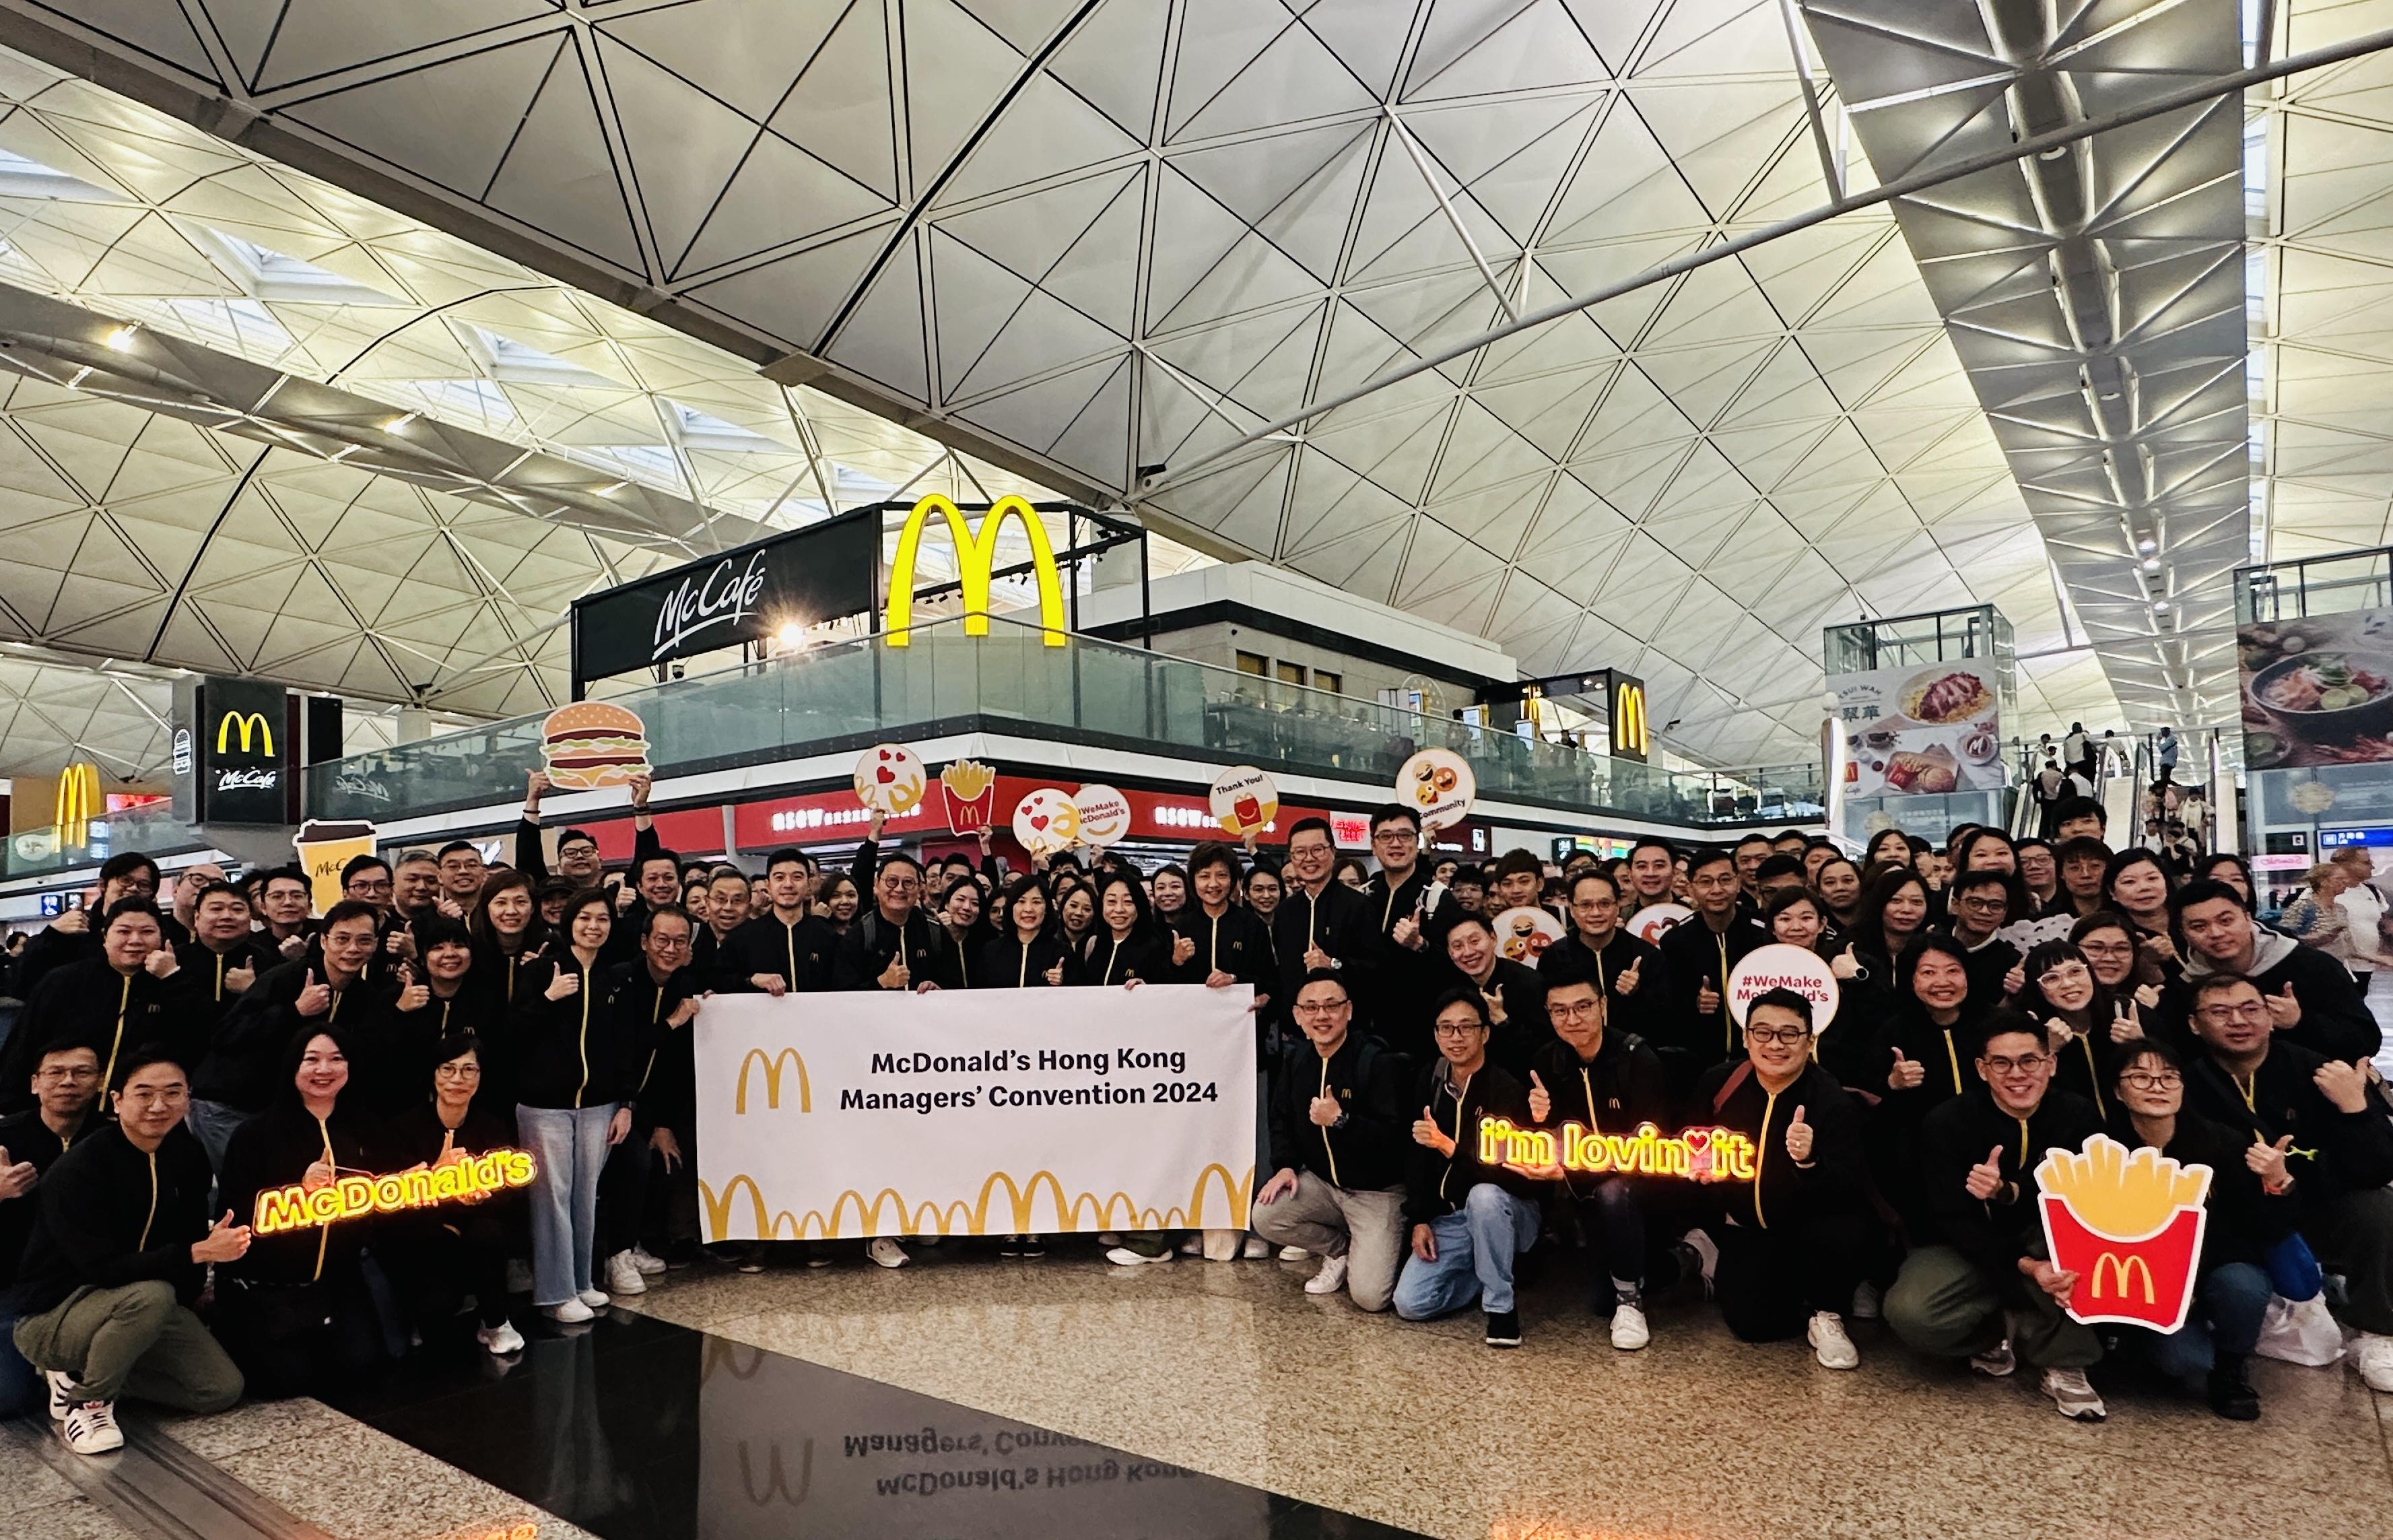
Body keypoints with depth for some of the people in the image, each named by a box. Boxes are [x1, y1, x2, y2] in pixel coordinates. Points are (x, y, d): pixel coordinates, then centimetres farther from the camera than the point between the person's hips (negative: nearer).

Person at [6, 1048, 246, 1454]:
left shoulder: (187, 1155, -3)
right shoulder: (77, 1170, -23)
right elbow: (102, 1268, -29)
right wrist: (197, 1252, -35)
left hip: (145, 1306, 6)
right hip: (50, 1317, -6)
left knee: (223, 1389, -4)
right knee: (151, 1295, -37)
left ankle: (86, 1370, 12)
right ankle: (82, 1397, -10)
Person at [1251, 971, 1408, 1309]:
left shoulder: (1379, 1062, -20)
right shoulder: (1295, 1057, 2)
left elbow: (1396, 1138, -24)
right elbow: (1281, 1117, 13)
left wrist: (1341, 1121, -33)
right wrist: (1286, 1165, -2)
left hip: (1377, 1191, -6)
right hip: (1321, 1183, 6)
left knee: (1369, 1296, -18)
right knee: (1264, 1217, -17)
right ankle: (1340, 1250, 10)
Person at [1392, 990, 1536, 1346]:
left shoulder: (1508, 1090, -20)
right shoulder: (1431, 1082, 0)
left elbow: (1512, 1173, -27)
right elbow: (1417, 1157, 7)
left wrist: (1449, 1146, -37)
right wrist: (1420, 1220, 1)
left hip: (1502, 1211, -5)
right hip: (1449, 1217, 5)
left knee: (1483, 1195, -40)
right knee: (1410, 1304, -11)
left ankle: (1501, 1306, -18)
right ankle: (1485, 1270, 15)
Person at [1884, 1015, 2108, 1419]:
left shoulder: (2078, 1116, -8)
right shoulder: (1946, 1124, -14)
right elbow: (1952, 1220, -17)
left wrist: (2008, 1192, -34)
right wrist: (2025, 1267, -34)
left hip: (2049, 1245, 1)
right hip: (1969, 1250, -1)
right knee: (1910, 1313, -31)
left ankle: (2063, 1361, -16)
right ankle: (1998, 1335, 2)